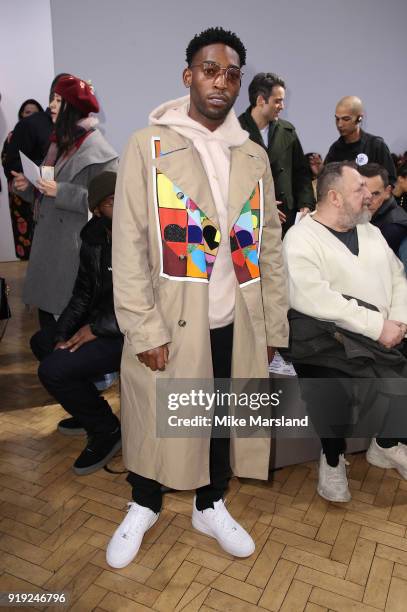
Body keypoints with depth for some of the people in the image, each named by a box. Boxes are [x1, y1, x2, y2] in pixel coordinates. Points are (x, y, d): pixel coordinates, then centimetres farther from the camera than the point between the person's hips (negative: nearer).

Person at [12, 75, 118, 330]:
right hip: (49, 241, 8)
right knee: (45, 306, 10)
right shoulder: (59, 143, 15)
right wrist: (28, 187, 3)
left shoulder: (95, 147, -10)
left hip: (78, 244, -8)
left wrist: (61, 192, -18)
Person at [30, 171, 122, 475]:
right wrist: (63, 335, -2)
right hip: (101, 323, 9)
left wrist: (96, 329, -19)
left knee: (53, 370, -19)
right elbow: (82, 294, 11)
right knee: (42, 342, 21)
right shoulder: (94, 239, 5)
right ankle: (90, 410, 27)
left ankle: (107, 430, 3)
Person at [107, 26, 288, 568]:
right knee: (155, 419, 12)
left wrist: (273, 323, 5)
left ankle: (211, 506, 42)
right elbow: (129, 245, -9)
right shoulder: (148, 146, -4)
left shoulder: (254, 157, 9)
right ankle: (143, 507, 40)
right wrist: (145, 329, -14)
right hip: (170, 321, -3)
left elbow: (269, 246, 8)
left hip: (236, 320, 4)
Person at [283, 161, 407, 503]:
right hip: (328, 337, -6)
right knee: (331, 386, -32)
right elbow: (312, 298, -20)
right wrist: (377, 325, -19)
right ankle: (333, 457, 1)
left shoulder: (371, 232, 19)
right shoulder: (301, 237, -6)